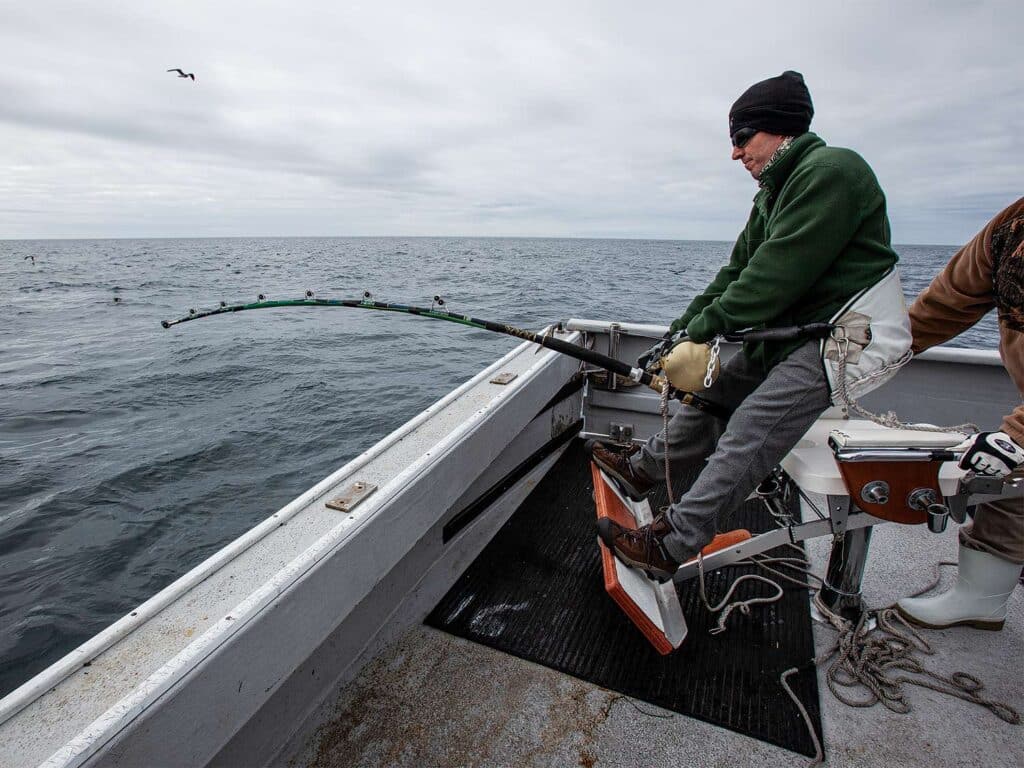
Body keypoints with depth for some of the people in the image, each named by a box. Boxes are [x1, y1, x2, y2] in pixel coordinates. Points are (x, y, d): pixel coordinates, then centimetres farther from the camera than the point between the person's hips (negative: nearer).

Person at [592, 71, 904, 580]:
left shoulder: (831, 170, -15)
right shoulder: (776, 189, 16)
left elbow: (779, 273, -24)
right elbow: (740, 269, 11)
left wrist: (706, 327, -19)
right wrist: (685, 327, 1)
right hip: (790, 335, 10)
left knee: (748, 433, -21)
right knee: (714, 389, 11)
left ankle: (670, 545, -19)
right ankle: (642, 468, 26)